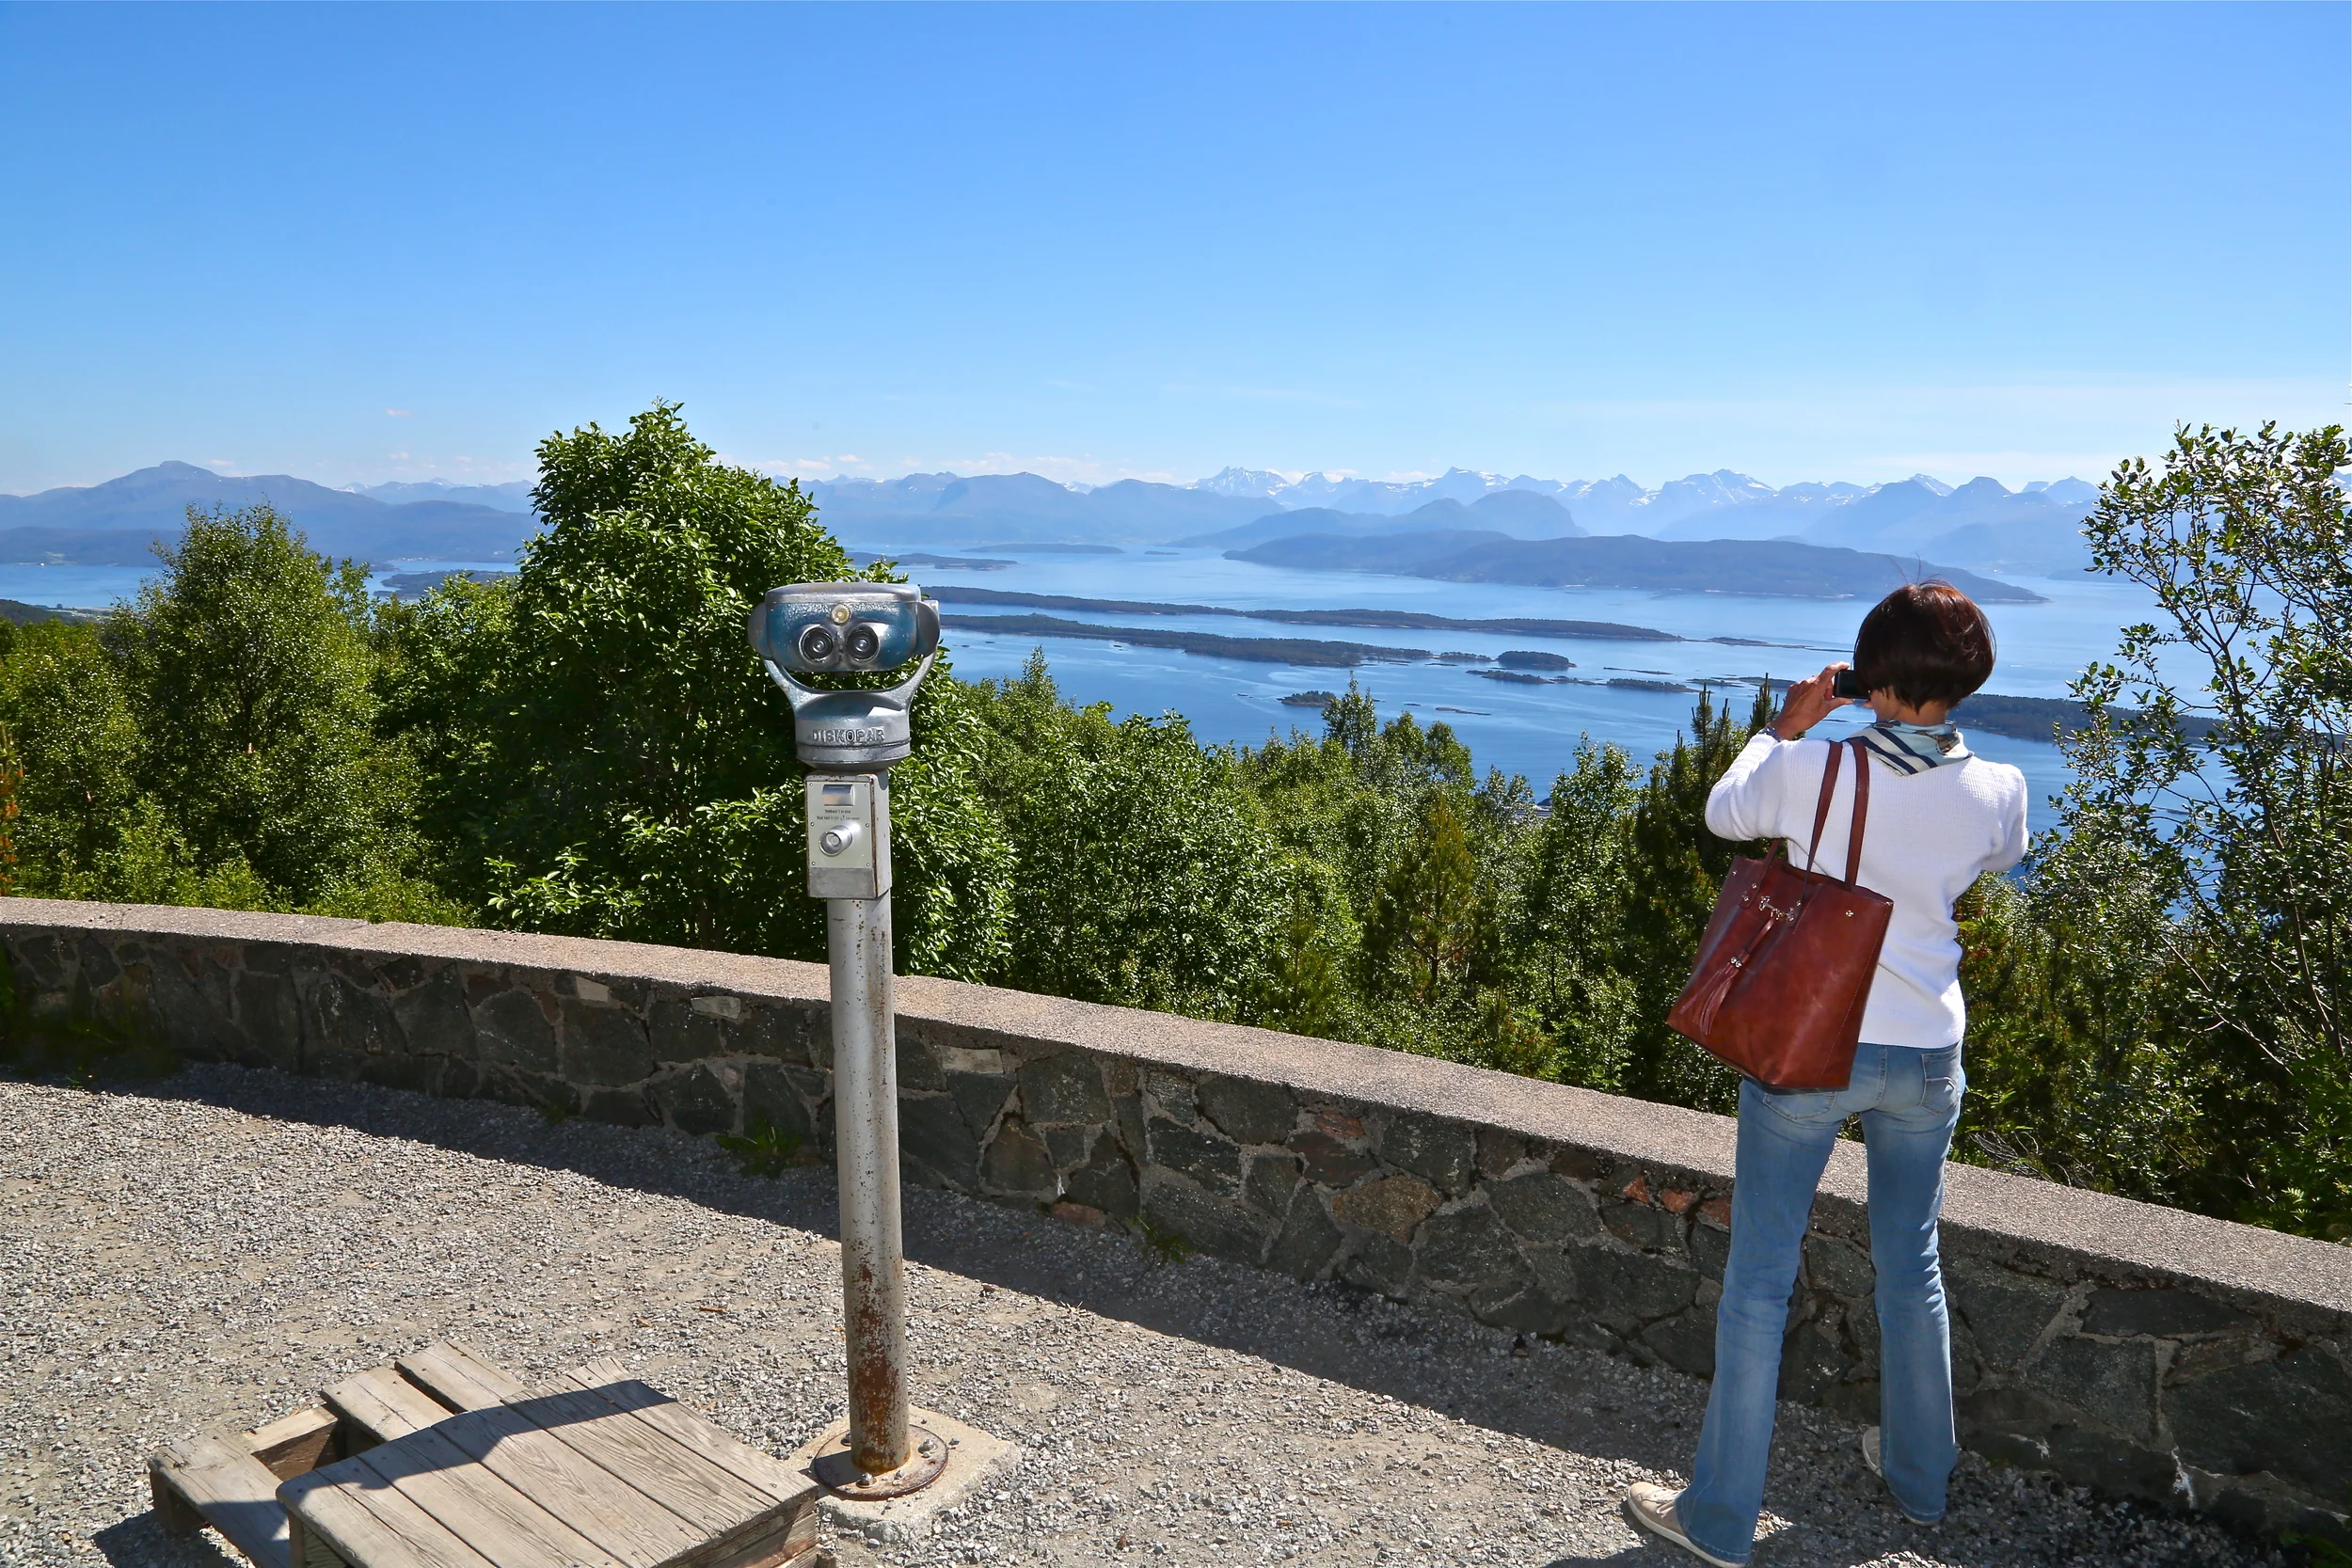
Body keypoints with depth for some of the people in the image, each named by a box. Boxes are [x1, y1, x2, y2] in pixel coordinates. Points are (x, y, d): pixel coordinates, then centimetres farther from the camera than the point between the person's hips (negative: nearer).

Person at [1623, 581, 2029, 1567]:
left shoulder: (1812, 769, -18)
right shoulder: (1997, 792, -8)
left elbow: (1724, 814, 3)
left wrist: (1784, 726, 13)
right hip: (1926, 1056, 4)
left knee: (1759, 1279, 6)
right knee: (1912, 1269, 23)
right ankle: (1919, 1477, 42)